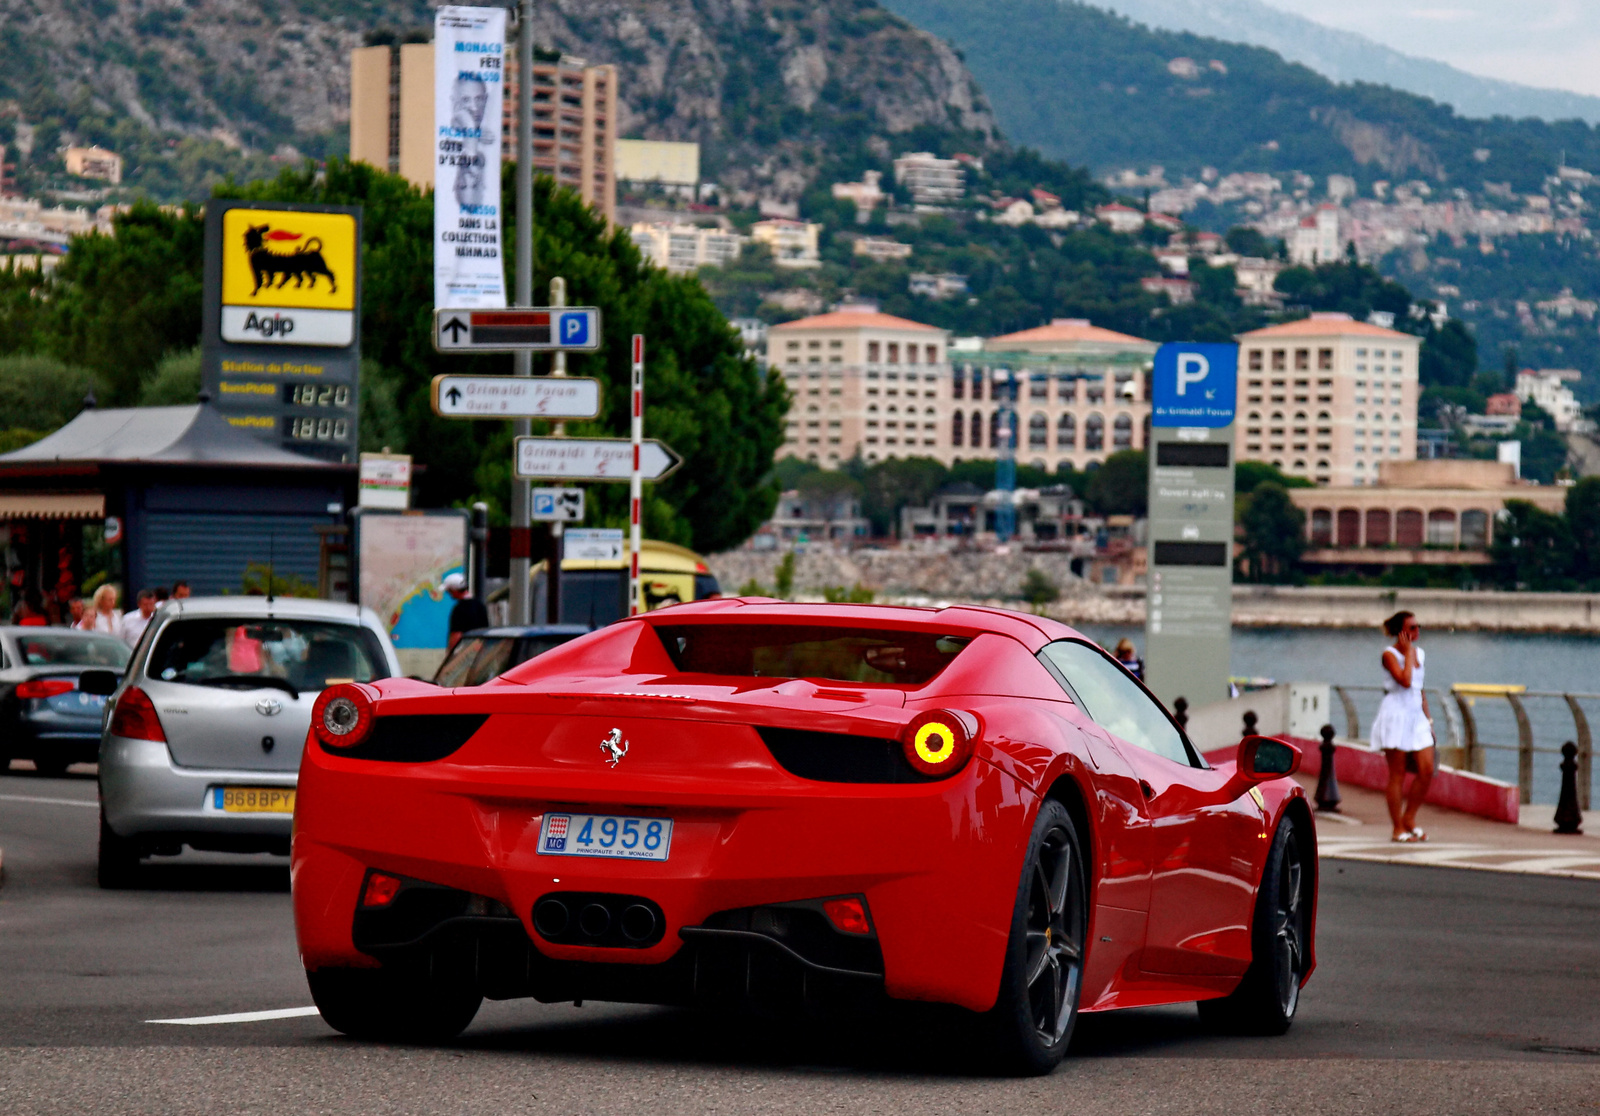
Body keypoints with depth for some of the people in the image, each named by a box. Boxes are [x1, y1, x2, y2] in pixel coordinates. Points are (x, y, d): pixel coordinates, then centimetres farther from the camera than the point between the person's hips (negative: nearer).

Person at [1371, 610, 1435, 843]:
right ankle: (1398, 829, 2)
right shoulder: (1390, 654, -7)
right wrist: (1407, 651, -13)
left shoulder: (1419, 653, 14)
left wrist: (1428, 719, 17)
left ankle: (1409, 818, 12)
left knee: (1427, 770, -3)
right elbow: (1405, 680, -23)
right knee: (1397, 775, -3)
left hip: (1417, 716, 7)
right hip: (1396, 714, -7)